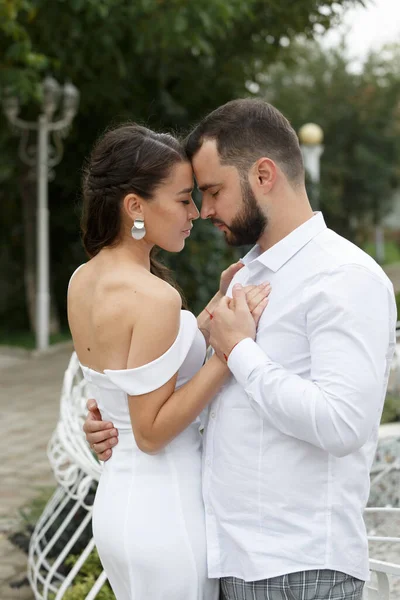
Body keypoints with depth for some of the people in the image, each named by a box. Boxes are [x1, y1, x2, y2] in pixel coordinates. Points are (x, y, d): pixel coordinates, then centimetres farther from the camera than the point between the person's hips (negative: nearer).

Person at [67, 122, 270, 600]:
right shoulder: (153, 297, -22)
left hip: (118, 501, 9)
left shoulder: (84, 280, 4)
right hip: (165, 512, -9)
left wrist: (217, 306, 9)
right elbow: (151, 432, -20)